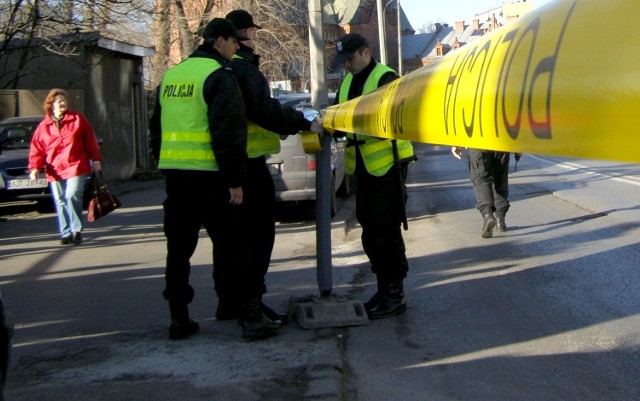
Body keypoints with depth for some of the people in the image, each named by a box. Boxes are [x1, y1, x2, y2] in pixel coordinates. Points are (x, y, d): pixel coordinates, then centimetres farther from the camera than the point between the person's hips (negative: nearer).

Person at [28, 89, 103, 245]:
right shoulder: (43, 126, 8)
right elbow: (37, 149, 5)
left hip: (76, 167, -3)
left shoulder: (78, 120, 5)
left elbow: (90, 140, 6)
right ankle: (66, 233, 12)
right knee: (60, 202, 5)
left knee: (72, 196, -16)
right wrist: (34, 167, -8)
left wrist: (96, 160, 3)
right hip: (54, 171, 3)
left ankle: (76, 230, -5)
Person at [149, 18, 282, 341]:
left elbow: (157, 129, 20)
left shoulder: (171, 76, 16)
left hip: (174, 173, 7)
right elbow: (229, 132, -16)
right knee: (232, 246, -2)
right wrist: (235, 180, -14)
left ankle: (179, 319, 17)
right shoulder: (219, 76, -8)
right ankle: (252, 317, -1)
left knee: (178, 248, 13)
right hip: (208, 177, -7)